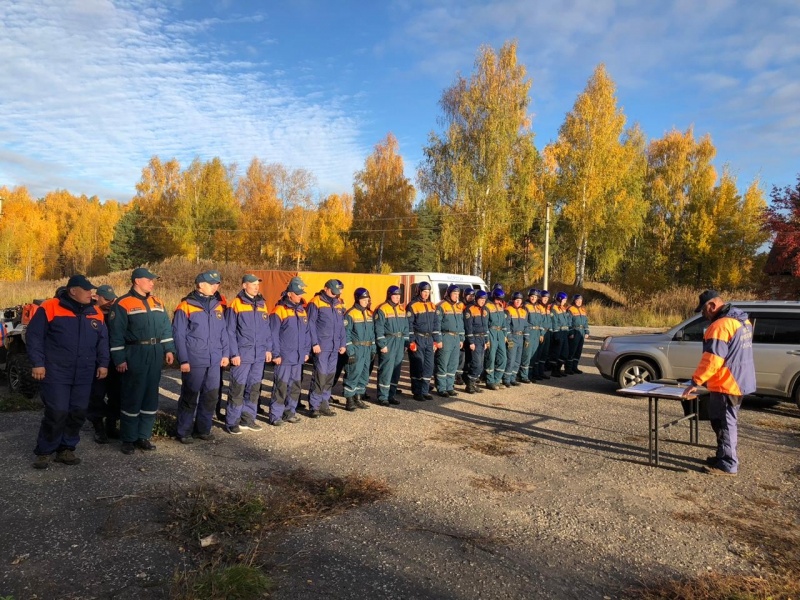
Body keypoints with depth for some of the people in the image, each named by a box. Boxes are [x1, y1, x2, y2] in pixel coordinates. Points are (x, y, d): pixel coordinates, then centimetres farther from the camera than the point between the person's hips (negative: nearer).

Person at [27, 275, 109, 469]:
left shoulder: (95, 313, 10)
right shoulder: (50, 308, -6)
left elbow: (103, 340, 16)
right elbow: (33, 335, -6)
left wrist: (103, 363, 9)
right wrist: (37, 363, -10)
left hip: (84, 375, 5)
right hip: (56, 373, -5)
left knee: (78, 413, 6)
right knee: (57, 413, -7)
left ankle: (65, 449, 22)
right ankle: (44, 451, 12)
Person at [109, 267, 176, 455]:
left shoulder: (157, 302, 12)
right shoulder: (123, 304, -7)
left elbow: (166, 327, 16)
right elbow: (116, 334, -10)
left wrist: (168, 349, 7)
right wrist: (119, 359, -13)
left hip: (155, 355, 6)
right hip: (134, 355, -6)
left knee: (151, 396, 9)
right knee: (132, 397, 0)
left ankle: (144, 436, 19)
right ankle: (128, 439, 12)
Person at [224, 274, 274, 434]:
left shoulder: (262, 304, 11)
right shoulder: (235, 304, -6)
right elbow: (230, 331, -8)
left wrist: (268, 348, 8)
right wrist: (234, 353, -12)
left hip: (259, 355, 6)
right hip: (242, 355, -6)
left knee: (254, 388, 12)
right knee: (237, 388, -2)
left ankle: (248, 418, 23)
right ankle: (232, 422, 8)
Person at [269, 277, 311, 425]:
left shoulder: (302, 310, 11)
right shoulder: (279, 310, -10)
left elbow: (306, 332, 16)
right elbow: (273, 334, -11)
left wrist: (306, 351, 11)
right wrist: (276, 354, -13)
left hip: (298, 357, 7)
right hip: (284, 357, -7)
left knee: (295, 385, 13)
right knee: (281, 386, -4)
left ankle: (290, 412, 25)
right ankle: (275, 415, 5)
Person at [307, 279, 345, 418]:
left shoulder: (339, 304, 14)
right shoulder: (316, 303, -5)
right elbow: (311, 324, -8)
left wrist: (343, 343, 12)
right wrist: (314, 343, -13)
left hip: (335, 347, 7)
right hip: (321, 346, -6)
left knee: (330, 376, 9)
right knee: (320, 375, -9)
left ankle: (324, 404, 18)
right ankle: (314, 406, 1)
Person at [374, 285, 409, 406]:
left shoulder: (402, 309, 14)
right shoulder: (382, 309, -8)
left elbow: (406, 327, 18)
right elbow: (378, 329, -11)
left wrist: (406, 342, 12)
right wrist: (382, 344, -15)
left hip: (400, 342, 7)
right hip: (388, 342, -7)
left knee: (396, 369, 10)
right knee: (386, 370, -7)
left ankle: (392, 395, 20)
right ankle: (382, 397, 0)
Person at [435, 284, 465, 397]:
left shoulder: (459, 307, 15)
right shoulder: (442, 306, -7)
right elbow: (437, 324, -10)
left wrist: (461, 339, 17)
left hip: (456, 338, 7)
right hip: (446, 337, -7)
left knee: (453, 364, 10)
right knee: (443, 364, -3)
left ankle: (449, 387, 20)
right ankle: (441, 389, 3)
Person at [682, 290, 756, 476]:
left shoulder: (721, 325, -21)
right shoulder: (742, 321, 11)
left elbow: (712, 359, -25)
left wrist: (695, 382, -20)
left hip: (726, 384, -10)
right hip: (739, 381, 10)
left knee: (724, 423, -1)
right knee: (728, 421, 19)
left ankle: (727, 465, 5)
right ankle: (724, 457, 30)